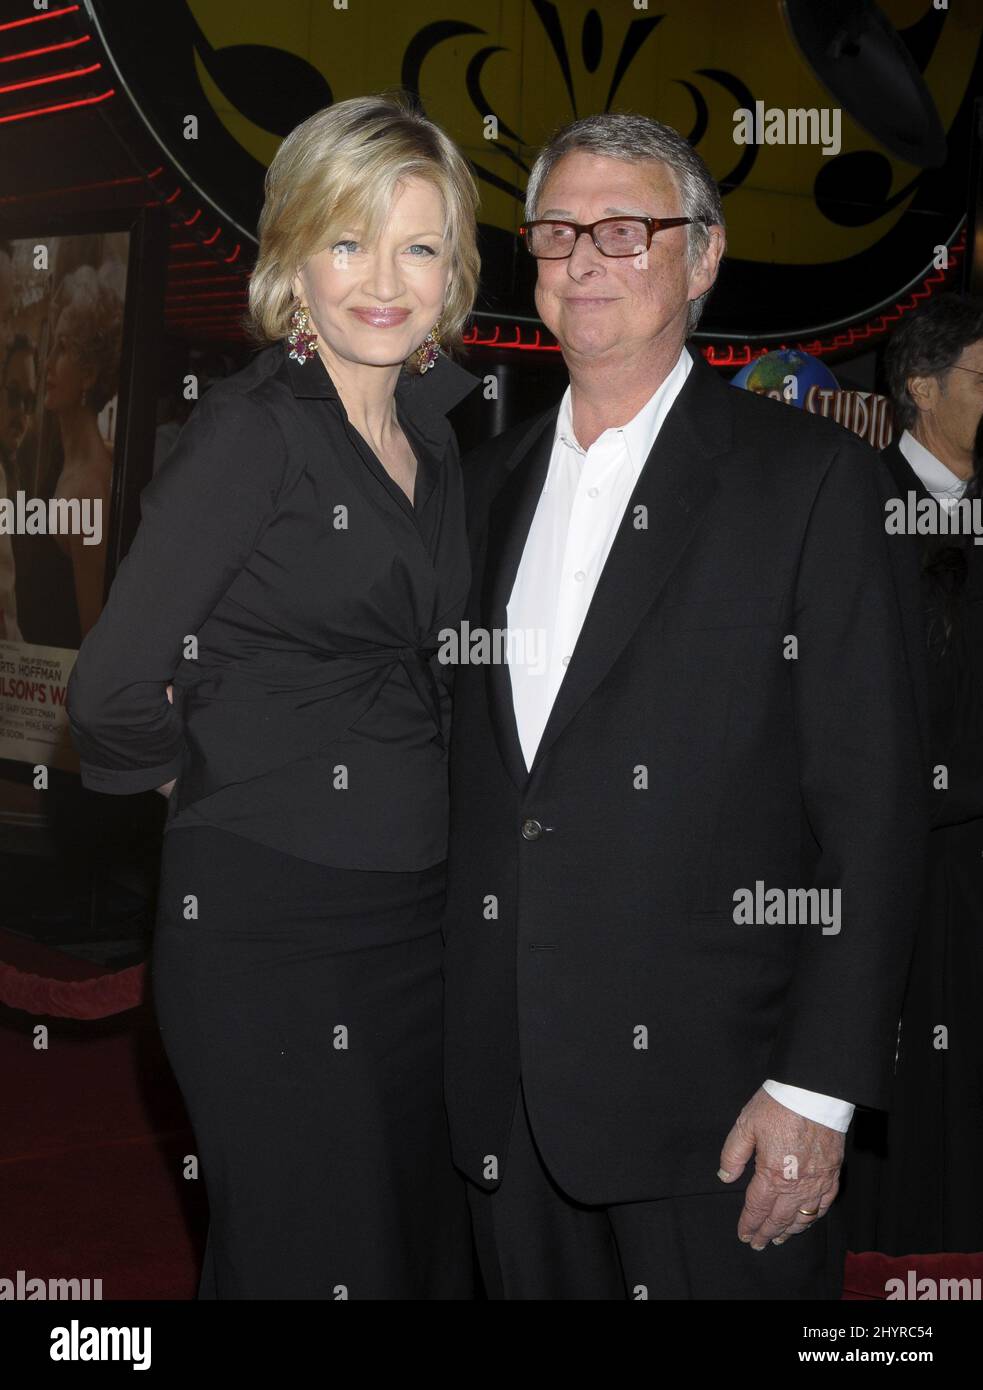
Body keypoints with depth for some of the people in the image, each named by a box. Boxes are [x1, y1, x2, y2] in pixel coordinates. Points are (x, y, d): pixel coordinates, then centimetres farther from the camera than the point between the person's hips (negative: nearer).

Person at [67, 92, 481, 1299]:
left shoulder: (434, 422, 8)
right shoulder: (253, 430, -14)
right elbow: (113, 693, -19)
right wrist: (214, 783, -2)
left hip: (415, 917, 7)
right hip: (269, 930, -7)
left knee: (429, 1251, 18)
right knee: (311, 1261, 6)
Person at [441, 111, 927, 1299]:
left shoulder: (809, 476, -5)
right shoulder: (487, 483, 12)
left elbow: (872, 807, -9)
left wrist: (820, 1088, -14)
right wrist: (457, 1044, 11)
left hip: (708, 1088, -5)